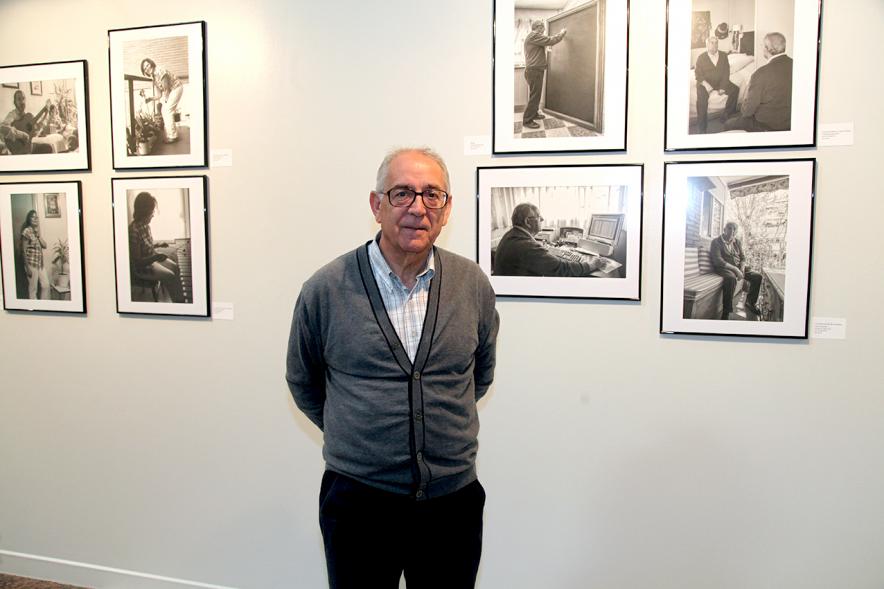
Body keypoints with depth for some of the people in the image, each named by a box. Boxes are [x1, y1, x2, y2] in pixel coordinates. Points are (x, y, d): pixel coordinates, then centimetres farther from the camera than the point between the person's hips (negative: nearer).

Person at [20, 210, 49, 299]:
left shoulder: (37, 231, 12)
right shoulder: (26, 231, -12)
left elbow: (44, 246, 5)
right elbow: (24, 250, -13)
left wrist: (38, 234, -6)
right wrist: (27, 267, -16)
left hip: (40, 263, 8)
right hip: (31, 263, -8)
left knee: (46, 285, 9)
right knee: (33, 288, 1)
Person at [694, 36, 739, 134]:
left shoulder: (723, 56, 7)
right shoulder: (701, 57, 0)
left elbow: (726, 72, 3)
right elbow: (698, 74, -5)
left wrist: (723, 86, -12)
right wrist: (706, 84, -23)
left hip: (720, 81, 4)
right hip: (706, 82, -3)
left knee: (735, 89, -19)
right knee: (702, 96, -33)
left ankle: (727, 115, -6)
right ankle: (701, 127, -27)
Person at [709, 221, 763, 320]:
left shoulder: (737, 242, 14)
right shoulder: (716, 242, -8)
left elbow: (743, 257, 17)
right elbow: (718, 260, -17)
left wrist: (742, 268, -7)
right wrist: (735, 269, -24)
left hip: (737, 267, 7)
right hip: (723, 267, -7)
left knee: (757, 276, -8)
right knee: (731, 278, -40)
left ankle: (750, 302, 15)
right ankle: (726, 312, -37)